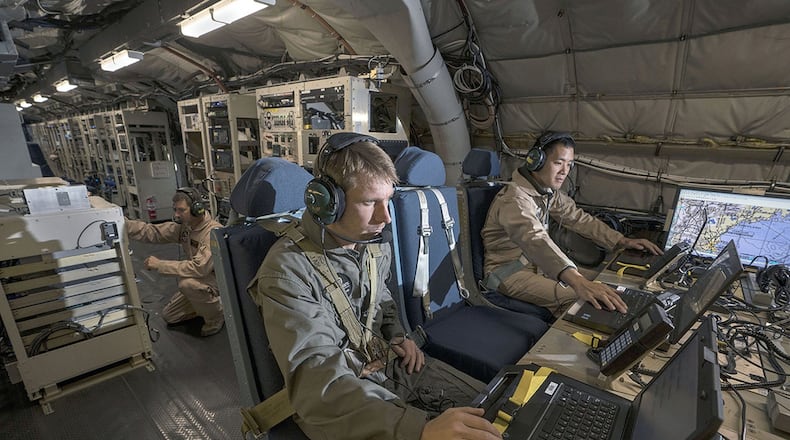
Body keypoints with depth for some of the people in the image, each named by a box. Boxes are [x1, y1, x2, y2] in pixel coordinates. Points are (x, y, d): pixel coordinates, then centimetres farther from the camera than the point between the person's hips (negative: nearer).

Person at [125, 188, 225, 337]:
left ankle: (216, 316, -10)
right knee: (169, 316, 11)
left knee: (187, 283, -34)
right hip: (199, 281, 8)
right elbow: (152, 231, -8)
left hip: (219, 279, -8)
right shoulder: (183, 225, -4)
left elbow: (199, 268, -37)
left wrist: (159, 264, -29)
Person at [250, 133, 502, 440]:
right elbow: (315, 380, -35)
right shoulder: (288, 270, -26)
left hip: (390, 362, 6)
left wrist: (397, 333, 1)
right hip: (338, 400, -5)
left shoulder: (376, 244, -2)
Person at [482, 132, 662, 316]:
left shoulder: (549, 191, 3)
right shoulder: (514, 199, -28)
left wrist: (623, 241, -2)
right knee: (577, 300, -22)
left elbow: (577, 217, 8)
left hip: (537, 263, 9)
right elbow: (536, 241, -44)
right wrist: (579, 282, -57)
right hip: (509, 272, -9)